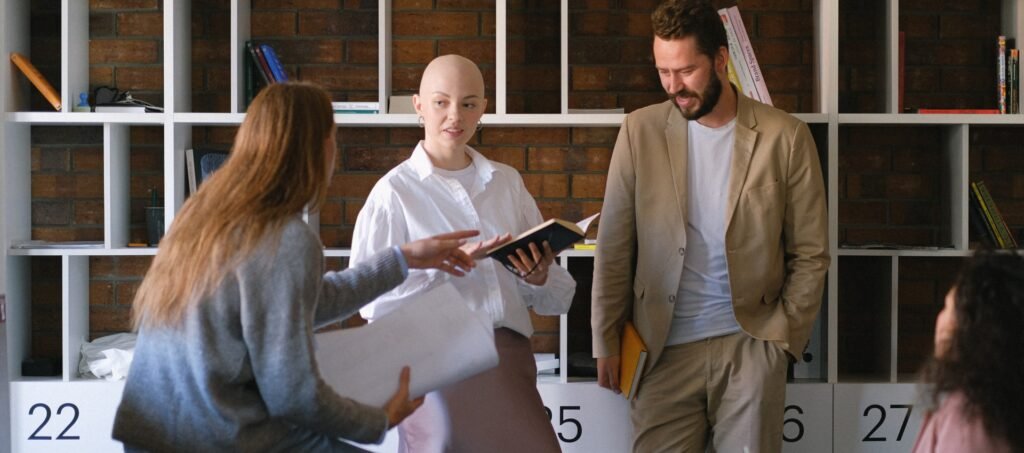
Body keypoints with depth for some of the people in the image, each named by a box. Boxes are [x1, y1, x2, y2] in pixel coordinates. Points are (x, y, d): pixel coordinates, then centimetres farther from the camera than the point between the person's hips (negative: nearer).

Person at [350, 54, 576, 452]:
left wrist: (539, 278, -7)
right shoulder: (395, 191, 0)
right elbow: (372, 299, -10)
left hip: (510, 359, 4)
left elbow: (558, 298, 14)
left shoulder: (507, 182, 13)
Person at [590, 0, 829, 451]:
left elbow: (810, 254, 4)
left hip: (750, 345, 0)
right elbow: (613, 248, 4)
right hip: (664, 347, 1)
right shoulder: (640, 130, 2)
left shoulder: (785, 137, -1)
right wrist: (606, 342, 1)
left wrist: (784, 337, -3)